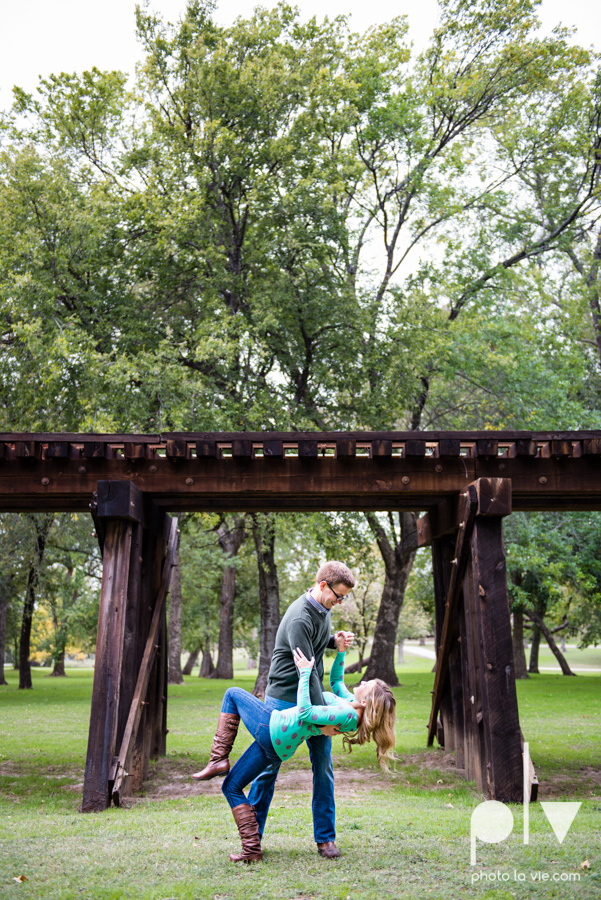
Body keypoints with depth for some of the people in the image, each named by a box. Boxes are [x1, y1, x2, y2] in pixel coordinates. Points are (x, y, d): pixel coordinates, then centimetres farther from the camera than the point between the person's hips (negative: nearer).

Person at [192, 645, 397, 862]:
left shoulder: (347, 714, -22)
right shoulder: (350, 703, 4)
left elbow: (304, 712, -23)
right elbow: (335, 680, 23)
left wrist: (305, 672, -17)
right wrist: (341, 650, 15)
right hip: (276, 747, 9)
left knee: (233, 693, 11)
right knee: (231, 786, 18)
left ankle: (219, 760, 4)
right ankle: (252, 849, 16)